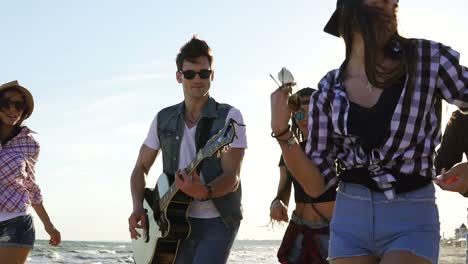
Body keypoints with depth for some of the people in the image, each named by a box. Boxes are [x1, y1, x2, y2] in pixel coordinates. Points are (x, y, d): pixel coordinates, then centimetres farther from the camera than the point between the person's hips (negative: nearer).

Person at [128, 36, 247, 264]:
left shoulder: (229, 117, -7)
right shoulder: (164, 119, 6)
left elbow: (232, 177, -13)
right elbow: (141, 168, 14)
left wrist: (204, 192, -33)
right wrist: (138, 207, -3)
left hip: (217, 221, -4)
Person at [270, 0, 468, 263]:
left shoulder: (430, 58, -6)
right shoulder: (328, 91, 2)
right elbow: (317, 184, 2)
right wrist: (281, 130, -10)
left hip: (413, 220, -2)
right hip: (350, 221, 3)